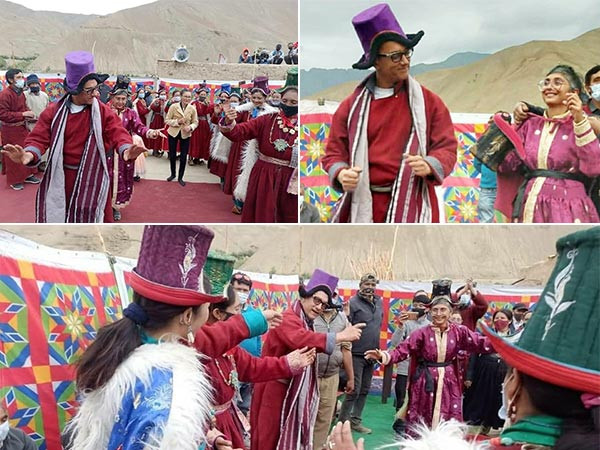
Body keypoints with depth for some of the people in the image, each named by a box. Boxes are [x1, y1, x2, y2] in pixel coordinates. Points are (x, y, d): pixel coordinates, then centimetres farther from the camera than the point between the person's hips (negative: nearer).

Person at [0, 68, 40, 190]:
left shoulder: (21, 93, 6)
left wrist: (28, 115, -1)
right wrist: (22, 114, -25)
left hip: (22, 128, 8)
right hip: (10, 130, -8)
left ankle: (27, 175, 30)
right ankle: (14, 180, 14)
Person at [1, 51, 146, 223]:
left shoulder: (103, 112, -4)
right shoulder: (53, 111, -4)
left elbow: (118, 133, -14)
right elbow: (40, 138, -8)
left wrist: (125, 150, -38)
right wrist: (30, 153, -31)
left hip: (92, 177, -1)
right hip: (60, 176, 1)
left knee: (90, 218, 8)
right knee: (57, 215, 13)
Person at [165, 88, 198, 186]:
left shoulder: (193, 109, -8)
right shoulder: (174, 106, -12)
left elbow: (195, 122, 0)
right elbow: (167, 120, -8)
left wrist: (190, 127, -21)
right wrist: (177, 121, -23)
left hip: (185, 135, 1)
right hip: (173, 133, 0)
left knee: (183, 157, 3)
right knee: (172, 155, 11)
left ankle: (180, 177, 19)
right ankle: (173, 174, 34)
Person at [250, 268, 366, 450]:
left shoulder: (306, 323, 13)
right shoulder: (287, 318, -20)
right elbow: (299, 340, -40)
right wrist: (339, 336, -43)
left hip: (292, 389, 10)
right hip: (275, 389, -10)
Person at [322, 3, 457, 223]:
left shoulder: (429, 102, 5)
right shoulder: (352, 106, 6)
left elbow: (447, 147, 5)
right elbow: (334, 151, 10)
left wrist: (429, 166, -18)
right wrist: (341, 174, -13)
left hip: (411, 206, -1)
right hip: (363, 206, 1)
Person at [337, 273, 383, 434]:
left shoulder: (379, 302, 9)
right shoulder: (353, 303, -12)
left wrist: (377, 349, 17)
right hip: (356, 354, -7)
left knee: (364, 390, 13)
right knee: (354, 390, -5)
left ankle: (356, 421, 23)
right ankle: (342, 422, 7)